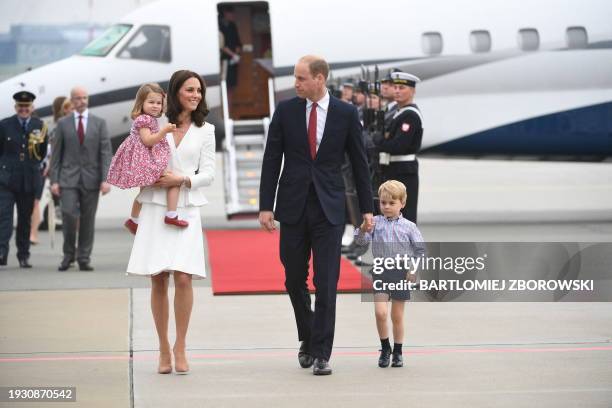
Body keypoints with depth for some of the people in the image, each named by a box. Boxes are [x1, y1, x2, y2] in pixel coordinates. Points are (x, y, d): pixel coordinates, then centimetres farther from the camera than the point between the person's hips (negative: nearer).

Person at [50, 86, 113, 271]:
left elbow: (106, 152, 0)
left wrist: (106, 179, -10)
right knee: (69, 216, -12)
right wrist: (54, 180, -3)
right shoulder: (63, 124, 5)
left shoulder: (99, 123, 5)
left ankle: (84, 258, 11)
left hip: (91, 179, 1)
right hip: (68, 178, -1)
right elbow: (56, 154, 5)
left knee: (88, 220, 2)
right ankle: (68, 254, 7)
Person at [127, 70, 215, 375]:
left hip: (186, 209, 0)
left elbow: (208, 173, 5)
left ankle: (180, 347, 1)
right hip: (155, 208, 0)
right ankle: (163, 348, 9)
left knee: (183, 278, -12)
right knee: (158, 280, 0)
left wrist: (182, 179, -11)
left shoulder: (205, 130, 10)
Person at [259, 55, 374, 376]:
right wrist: (266, 206, -3)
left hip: (329, 208, -2)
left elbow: (359, 162, 5)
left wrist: (366, 208, 4)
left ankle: (320, 354, -2)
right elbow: (271, 160, 3)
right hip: (293, 206, 2)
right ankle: (307, 338, 31)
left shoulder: (345, 114, 0)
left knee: (326, 283, -6)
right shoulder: (285, 111, 2)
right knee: (294, 280, 9)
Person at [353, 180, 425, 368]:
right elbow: (361, 241, -9)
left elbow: (421, 250, 5)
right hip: (381, 272, 0)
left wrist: (415, 270, -4)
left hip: (401, 273, 0)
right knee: (380, 312, -13)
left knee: (397, 316, 7)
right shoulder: (375, 222, 0)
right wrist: (362, 230, -29)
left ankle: (398, 352, 20)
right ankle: (385, 347, 5)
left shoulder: (409, 227, 0)